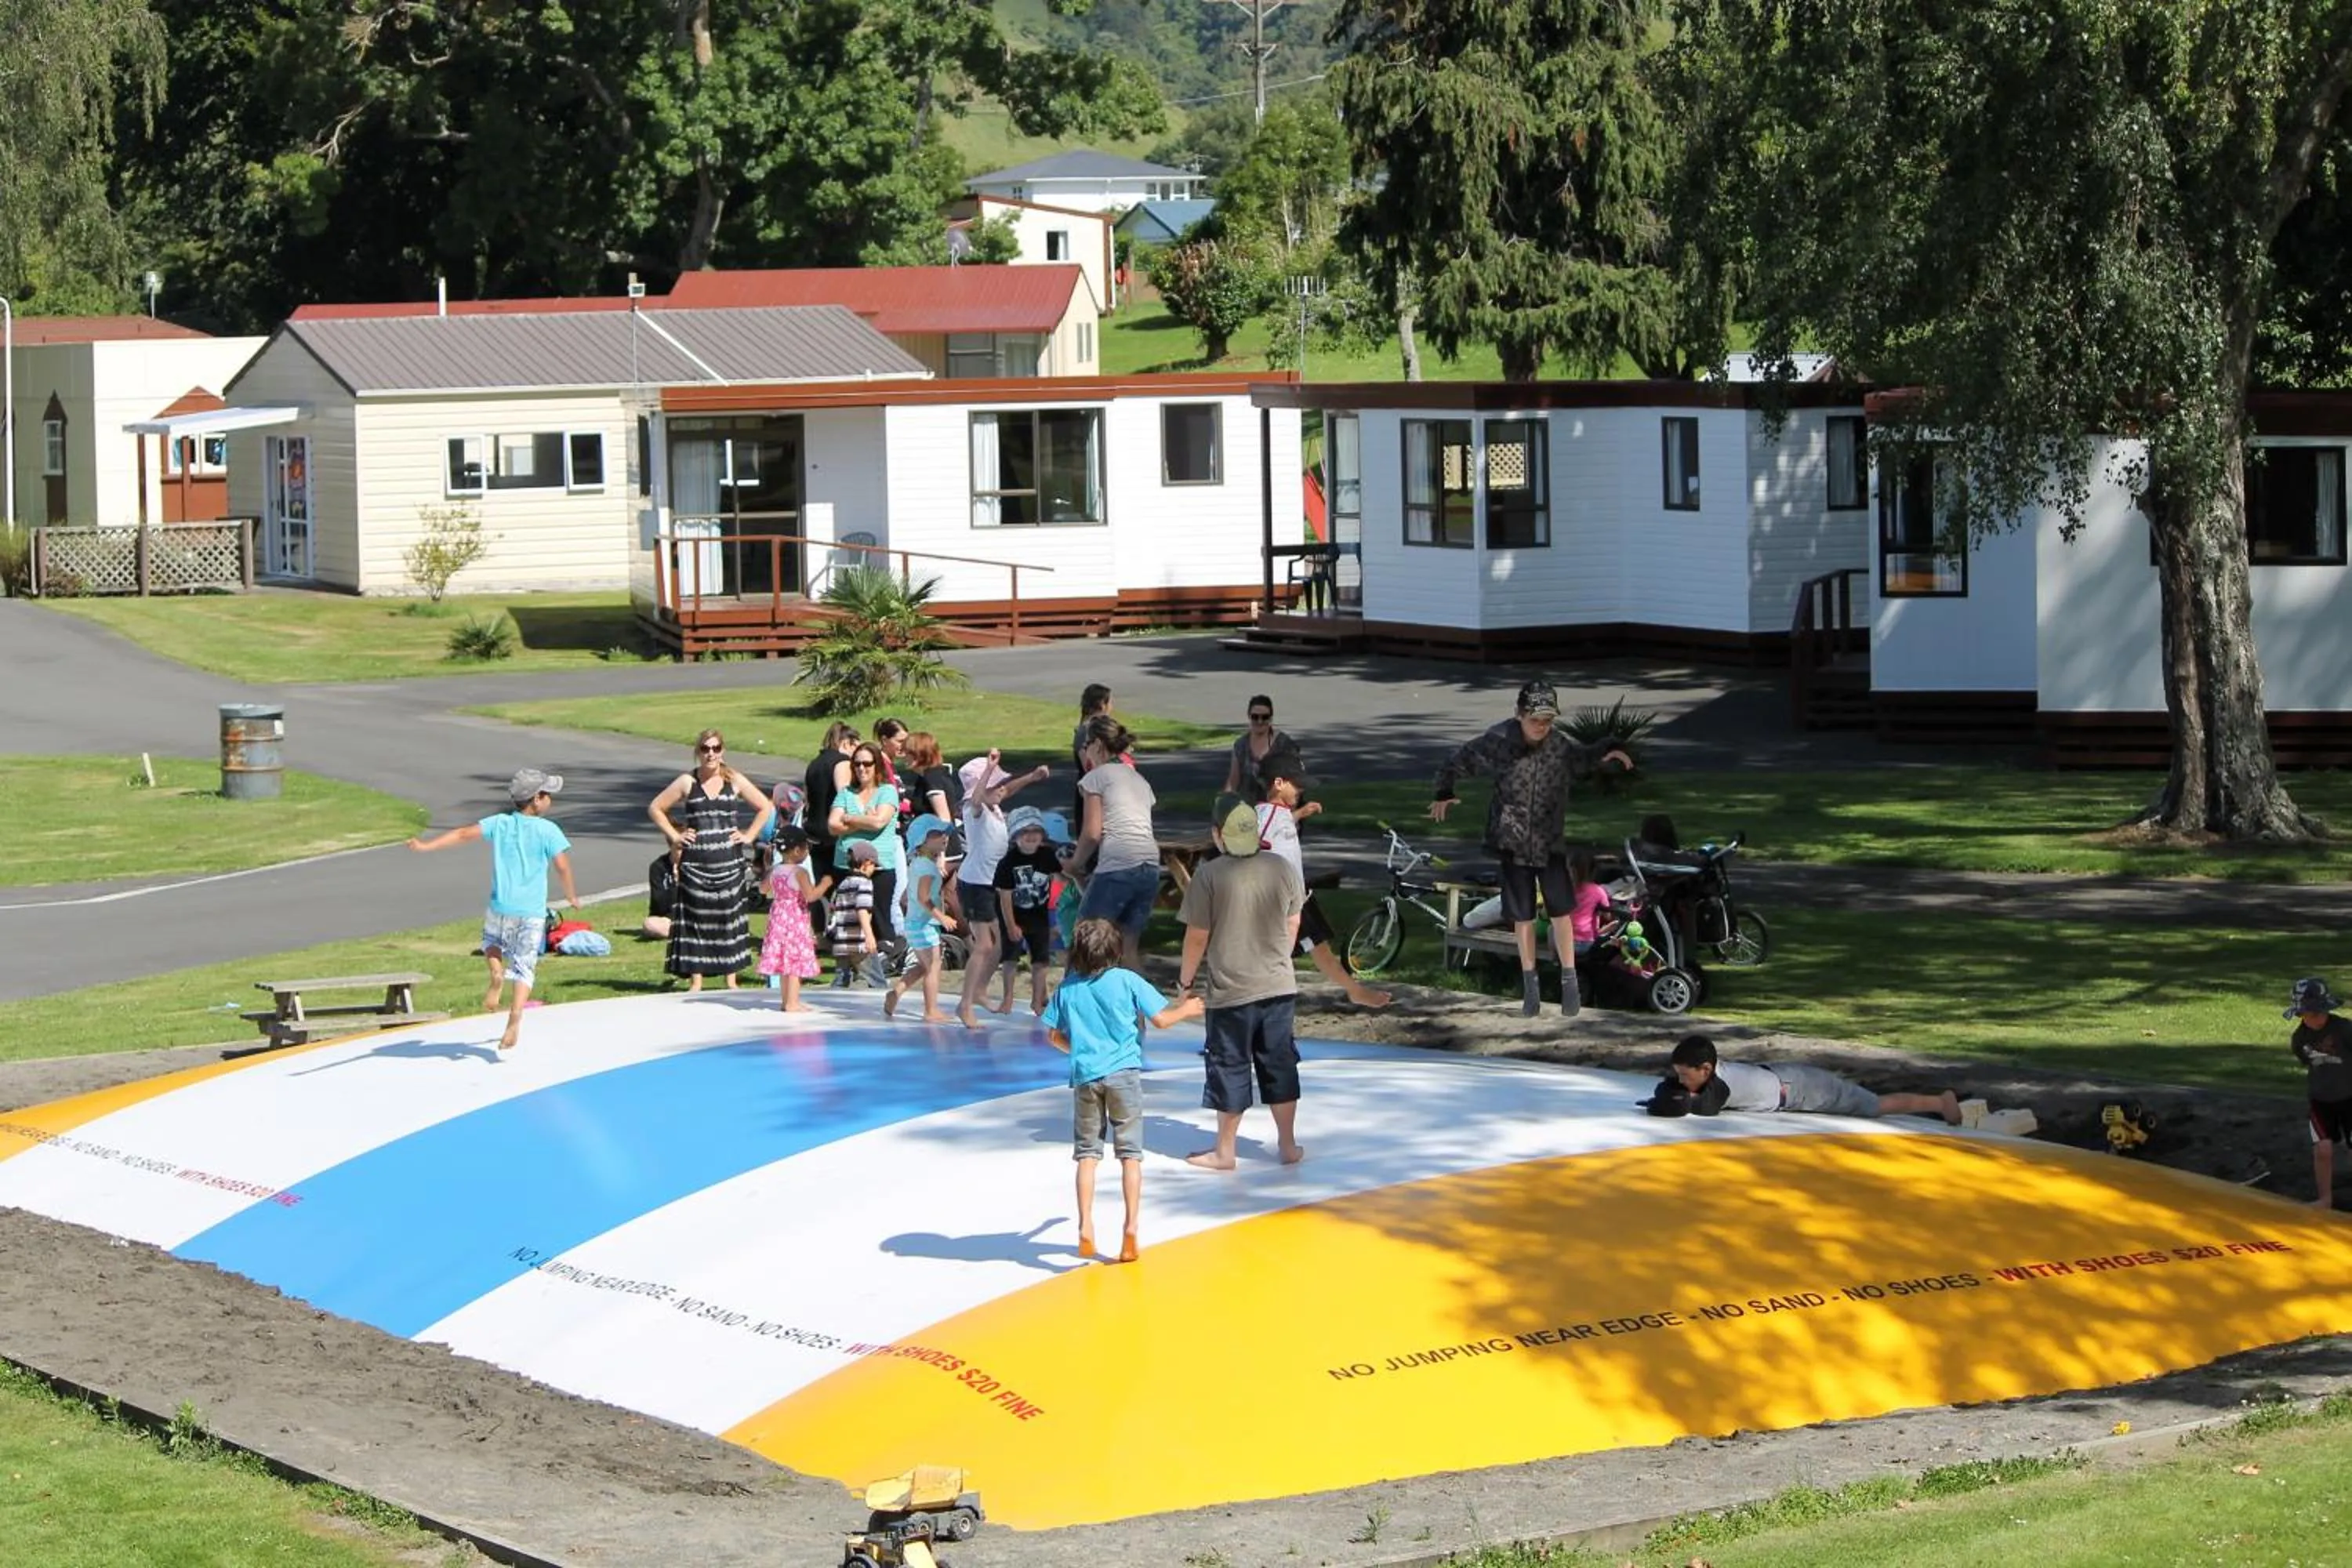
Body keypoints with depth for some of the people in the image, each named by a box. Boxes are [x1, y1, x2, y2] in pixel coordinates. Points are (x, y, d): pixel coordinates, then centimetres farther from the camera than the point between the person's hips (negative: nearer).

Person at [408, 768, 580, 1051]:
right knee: (524, 967, 6)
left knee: (491, 942, 31)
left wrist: (427, 845, -5)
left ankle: (497, 975, 0)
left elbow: (464, 834, -5)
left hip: (501, 906, 2)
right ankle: (516, 1015, -12)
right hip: (532, 911, -2)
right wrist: (572, 896, 7)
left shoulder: (500, 824, 4)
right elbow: (562, 866, -10)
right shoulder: (548, 830, -4)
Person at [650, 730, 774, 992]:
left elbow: (765, 808, 13)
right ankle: (695, 980, 4)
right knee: (696, 919, -1)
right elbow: (655, 808, 8)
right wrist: (675, 836, 1)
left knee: (729, 918, 3)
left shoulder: (735, 781, 6)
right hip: (695, 864, -1)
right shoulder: (687, 783, 4)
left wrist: (749, 835, 4)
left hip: (729, 864, 1)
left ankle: (731, 979, 9)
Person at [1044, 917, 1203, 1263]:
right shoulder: (1127, 980, -2)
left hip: (1085, 1076, 2)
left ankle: (1085, 1226, -4)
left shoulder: (1067, 988, 5)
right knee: (1130, 1153, 4)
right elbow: (1160, 1019, -2)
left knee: (1086, 1154, 7)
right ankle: (1131, 1229, -2)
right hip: (1123, 1073, -2)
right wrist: (1186, 1010, 18)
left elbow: (1053, 1035, 10)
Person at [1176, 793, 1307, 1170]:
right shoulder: (1283, 869, -1)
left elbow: (1197, 937, -11)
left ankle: (1224, 1151, 13)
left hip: (1230, 991, -4)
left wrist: (1185, 980, 4)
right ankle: (1289, 1145, 20)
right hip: (1279, 986, 4)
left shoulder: (1210, 875, -14)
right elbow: (1293, 926, 10)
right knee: (1280, 1064, 14)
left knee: (1230, 1069, 5)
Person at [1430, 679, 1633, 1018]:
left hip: (1550, 840, 1)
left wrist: (1608, 751, -3)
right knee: (1523, 915, 6)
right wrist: (1444, 794, -10)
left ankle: (1569, 982, 6)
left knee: (1560, 910, -4)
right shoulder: (1498, 742, -13)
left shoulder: (1560, 744, -6)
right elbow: (1458, 763, 0)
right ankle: (1530, 986, 17)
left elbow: (1582, 760, 15)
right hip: (1513, 841, -1)